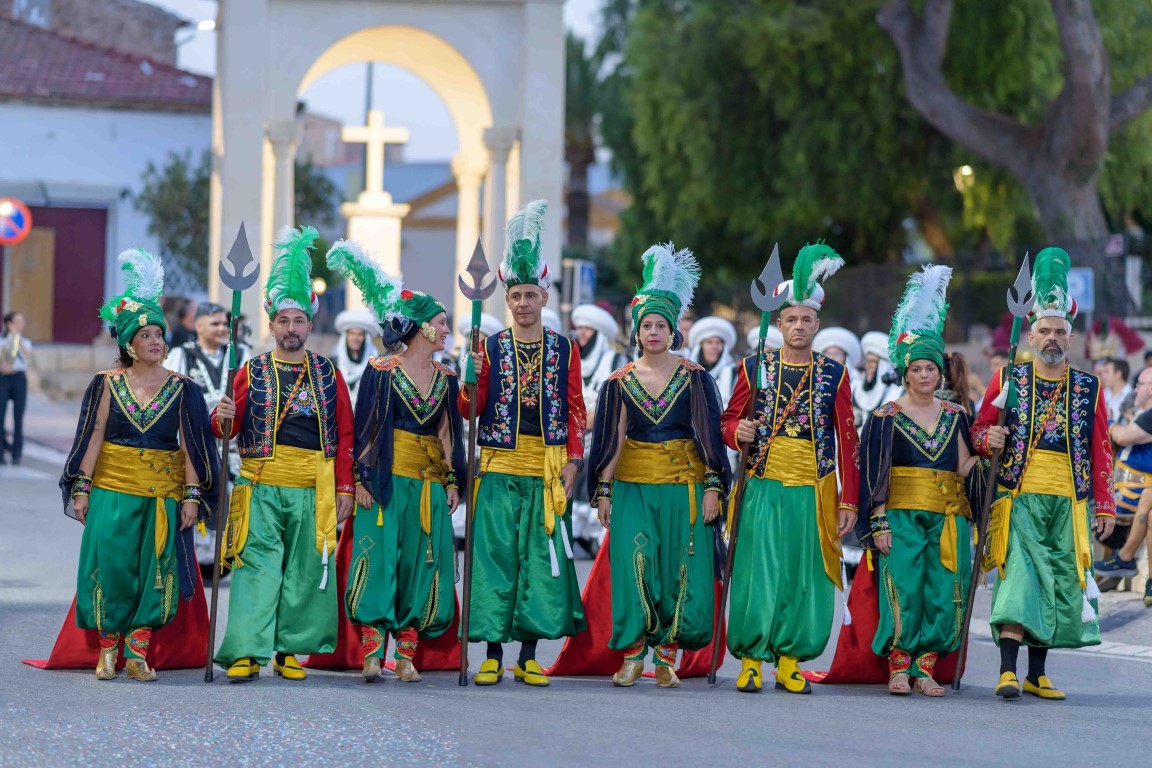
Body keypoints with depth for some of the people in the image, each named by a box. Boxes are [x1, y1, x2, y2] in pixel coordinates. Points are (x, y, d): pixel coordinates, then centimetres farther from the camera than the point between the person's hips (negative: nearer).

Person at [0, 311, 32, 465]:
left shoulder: (25, 342, 13)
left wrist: (17, 337, -13)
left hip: (19, 378, 2)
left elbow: (28, 354, -8)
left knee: (18, 418, -1)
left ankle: (17, 454, 2)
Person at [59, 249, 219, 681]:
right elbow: (93, 436, 3)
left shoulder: (181, 389, 3)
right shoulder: (108, 385, 3)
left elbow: (191, 445, 2)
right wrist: (82, 488, -1)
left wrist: (192, 495, -3)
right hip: (112, 488, 0)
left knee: (154, 569, -3)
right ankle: (108, 652, 6)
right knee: (111, 566, -4)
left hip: (163, 492, 0)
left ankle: (137, 653, 3)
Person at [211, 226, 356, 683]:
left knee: (305, 571, 4)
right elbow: (229, 429, 6)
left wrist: (345, 488, 3)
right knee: (256, 568, -8)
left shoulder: (327, 374, 9)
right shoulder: (252, 372, 7)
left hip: (313, 490, 1)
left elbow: (345, 434, 9)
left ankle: (290, 651, 13)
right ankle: (247, 653, -9)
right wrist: (222, 419, -18)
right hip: (260, 486, -1)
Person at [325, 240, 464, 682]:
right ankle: (371, 653, -11)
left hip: (430, 482, 5)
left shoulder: (446, 378, 11)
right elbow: (364, 428, -3)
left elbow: (448, 433, 13)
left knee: (422, 565, 2)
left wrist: (453, 480, 7)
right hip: (386, 478, -5)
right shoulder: (381, 372, -2)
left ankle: (406, 655, 6)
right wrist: (362, 478, -9)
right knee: (380, 561, -10)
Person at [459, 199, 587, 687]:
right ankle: (493, 655, 3)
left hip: (547, 471, 0)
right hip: (499, 468, 0)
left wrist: (572, 463, -1)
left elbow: (575, 411, 8)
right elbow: (471, 411, 4)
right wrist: (471, 379, -15)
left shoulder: (564, 350, 8)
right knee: (495, 556, -3)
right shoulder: (490, 348, 6)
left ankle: (529, 656, 6)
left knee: (541, 557, -1)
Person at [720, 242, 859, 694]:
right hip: (764, 488, -1)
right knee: (759, 574, -5)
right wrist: (738, 433, -13)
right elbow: (728, 422, 12)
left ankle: (789, 660, 11)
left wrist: (849, 502, 1)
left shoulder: (834, 375, 6)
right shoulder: (754, 368, 5)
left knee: (805, 577, 1)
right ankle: (751, 659, 5)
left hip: (813, 493, 1)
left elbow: (847, 440, 6)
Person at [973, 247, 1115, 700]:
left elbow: (1101, 453, 11)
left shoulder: (1088, 389, 9)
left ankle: (1038, 673, 12)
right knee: (1018, 576, -14)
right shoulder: (1009, 380, 5)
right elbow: (979, 431, 8)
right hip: (1019, 497, -2)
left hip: (1068, 504, 2)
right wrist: (988, 439, -16)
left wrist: (1105, 506, 7)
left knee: (1058, 582, 4)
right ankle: (1008, 670, -18)